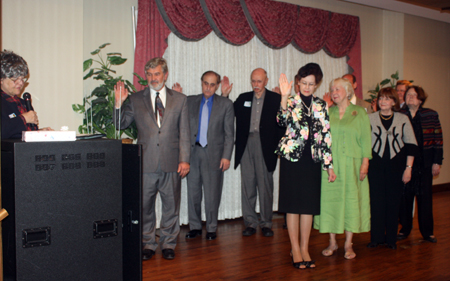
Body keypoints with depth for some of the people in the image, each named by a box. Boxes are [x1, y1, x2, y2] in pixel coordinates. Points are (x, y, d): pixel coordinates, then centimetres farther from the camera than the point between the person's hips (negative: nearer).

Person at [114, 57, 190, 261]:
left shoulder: (180, 100, 8)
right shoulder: (135, 100, 8)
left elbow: (184, 133, 5)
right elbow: (121, 125, 7)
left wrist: (184, 160, -2)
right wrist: (119, 103, -8)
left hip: (171, 163, 0)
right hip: (146, 163, 0)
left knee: (171, 205, 8)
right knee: (145, 206, 6)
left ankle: (168, 244, 23)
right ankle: (148, 244, 22)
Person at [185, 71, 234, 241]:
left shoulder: (226, 104, 3)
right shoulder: (190, 101, 10)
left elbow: (229, 134, 1)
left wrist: (226, 156, -6)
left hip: (213, 154, -2)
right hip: (193, 152, 2)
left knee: (212, 194, 2)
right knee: (193, 192, 7)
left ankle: (211, 228, 15)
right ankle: (195, 227, 20)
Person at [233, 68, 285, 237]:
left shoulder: (275, 99, 3)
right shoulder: (243, 98, 13)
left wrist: (279, 146, -9)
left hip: (265, 147, -3)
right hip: (246, 146, 3)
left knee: (265, 186, 3)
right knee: (247, 185, 5)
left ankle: (266, 223, 14)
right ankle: (250, 223, 14)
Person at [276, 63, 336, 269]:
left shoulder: (322, 106, 9)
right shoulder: (291, 102, -1)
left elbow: (326, 135, 8)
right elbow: (282, 120, -23)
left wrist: (329, 165, 5)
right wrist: (284, 97, -34)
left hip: (312, 159, 3)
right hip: (292, 157, -3)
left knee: (309, 205, 7)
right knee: (293, 204, 2)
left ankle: (304, 248, 18)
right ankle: (295, 249, 12)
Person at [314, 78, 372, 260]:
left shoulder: (359, 112, 4)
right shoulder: (326, 113, 9)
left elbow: (365, 139, 1)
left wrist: (365, 162, -7)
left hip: (351, 164, -1)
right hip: (329, 164, 2)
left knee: (351, 200, 1)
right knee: (329, 199, 3)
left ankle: (348, 244, 13)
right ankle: (332, 242, 15)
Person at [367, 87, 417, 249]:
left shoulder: (403, 119, 4)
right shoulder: (370, 118, 4)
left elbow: (411, 145, 5)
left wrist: (408, 167, -1)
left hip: (396, 165, 0)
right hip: (375, 166, 0)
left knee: (393, 202, 5)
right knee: (376, 201, 1)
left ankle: (391, 238, 17)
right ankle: (376, 237, 14)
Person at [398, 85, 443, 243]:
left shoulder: (431, 115, 3)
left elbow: (438, 140, 3)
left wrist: (437, 162, -1)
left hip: (425, 162, 0)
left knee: (425, 195, 5)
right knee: (405, 195, 4)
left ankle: (427, 231, 17)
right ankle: (405, 228, 19)